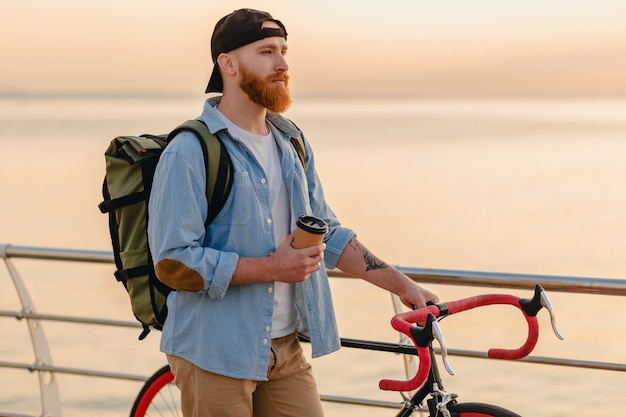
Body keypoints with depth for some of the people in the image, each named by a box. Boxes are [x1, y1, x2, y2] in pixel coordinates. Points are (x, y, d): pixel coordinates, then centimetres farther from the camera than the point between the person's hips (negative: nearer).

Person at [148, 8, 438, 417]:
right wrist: (271, 267, -19)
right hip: (216, 354, -6)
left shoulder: (293, 145, 12)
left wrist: (401, 284, 11)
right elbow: (174, 262, -19)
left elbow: (327, 232, 18)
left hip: (285, 350, 7)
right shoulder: (189, 153, -13)